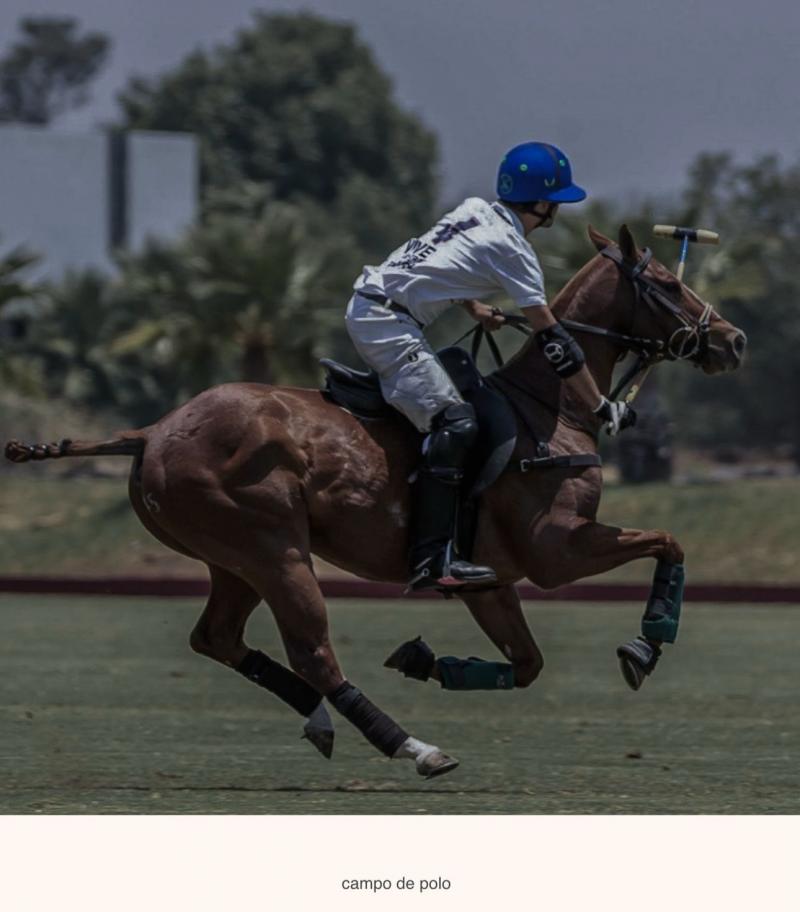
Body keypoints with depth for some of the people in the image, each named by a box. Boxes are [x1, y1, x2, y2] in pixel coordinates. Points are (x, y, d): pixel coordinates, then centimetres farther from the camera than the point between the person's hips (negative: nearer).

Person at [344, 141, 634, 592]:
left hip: (366, 305, 10)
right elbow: (552, 339, -11)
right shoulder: (512, 249, -11)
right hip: (388, 322, -10)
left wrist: (475, 308, 30)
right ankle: (432, 560, -26)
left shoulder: (475, 209, 12)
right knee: (455, 423, -18)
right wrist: (602, 405, -8)